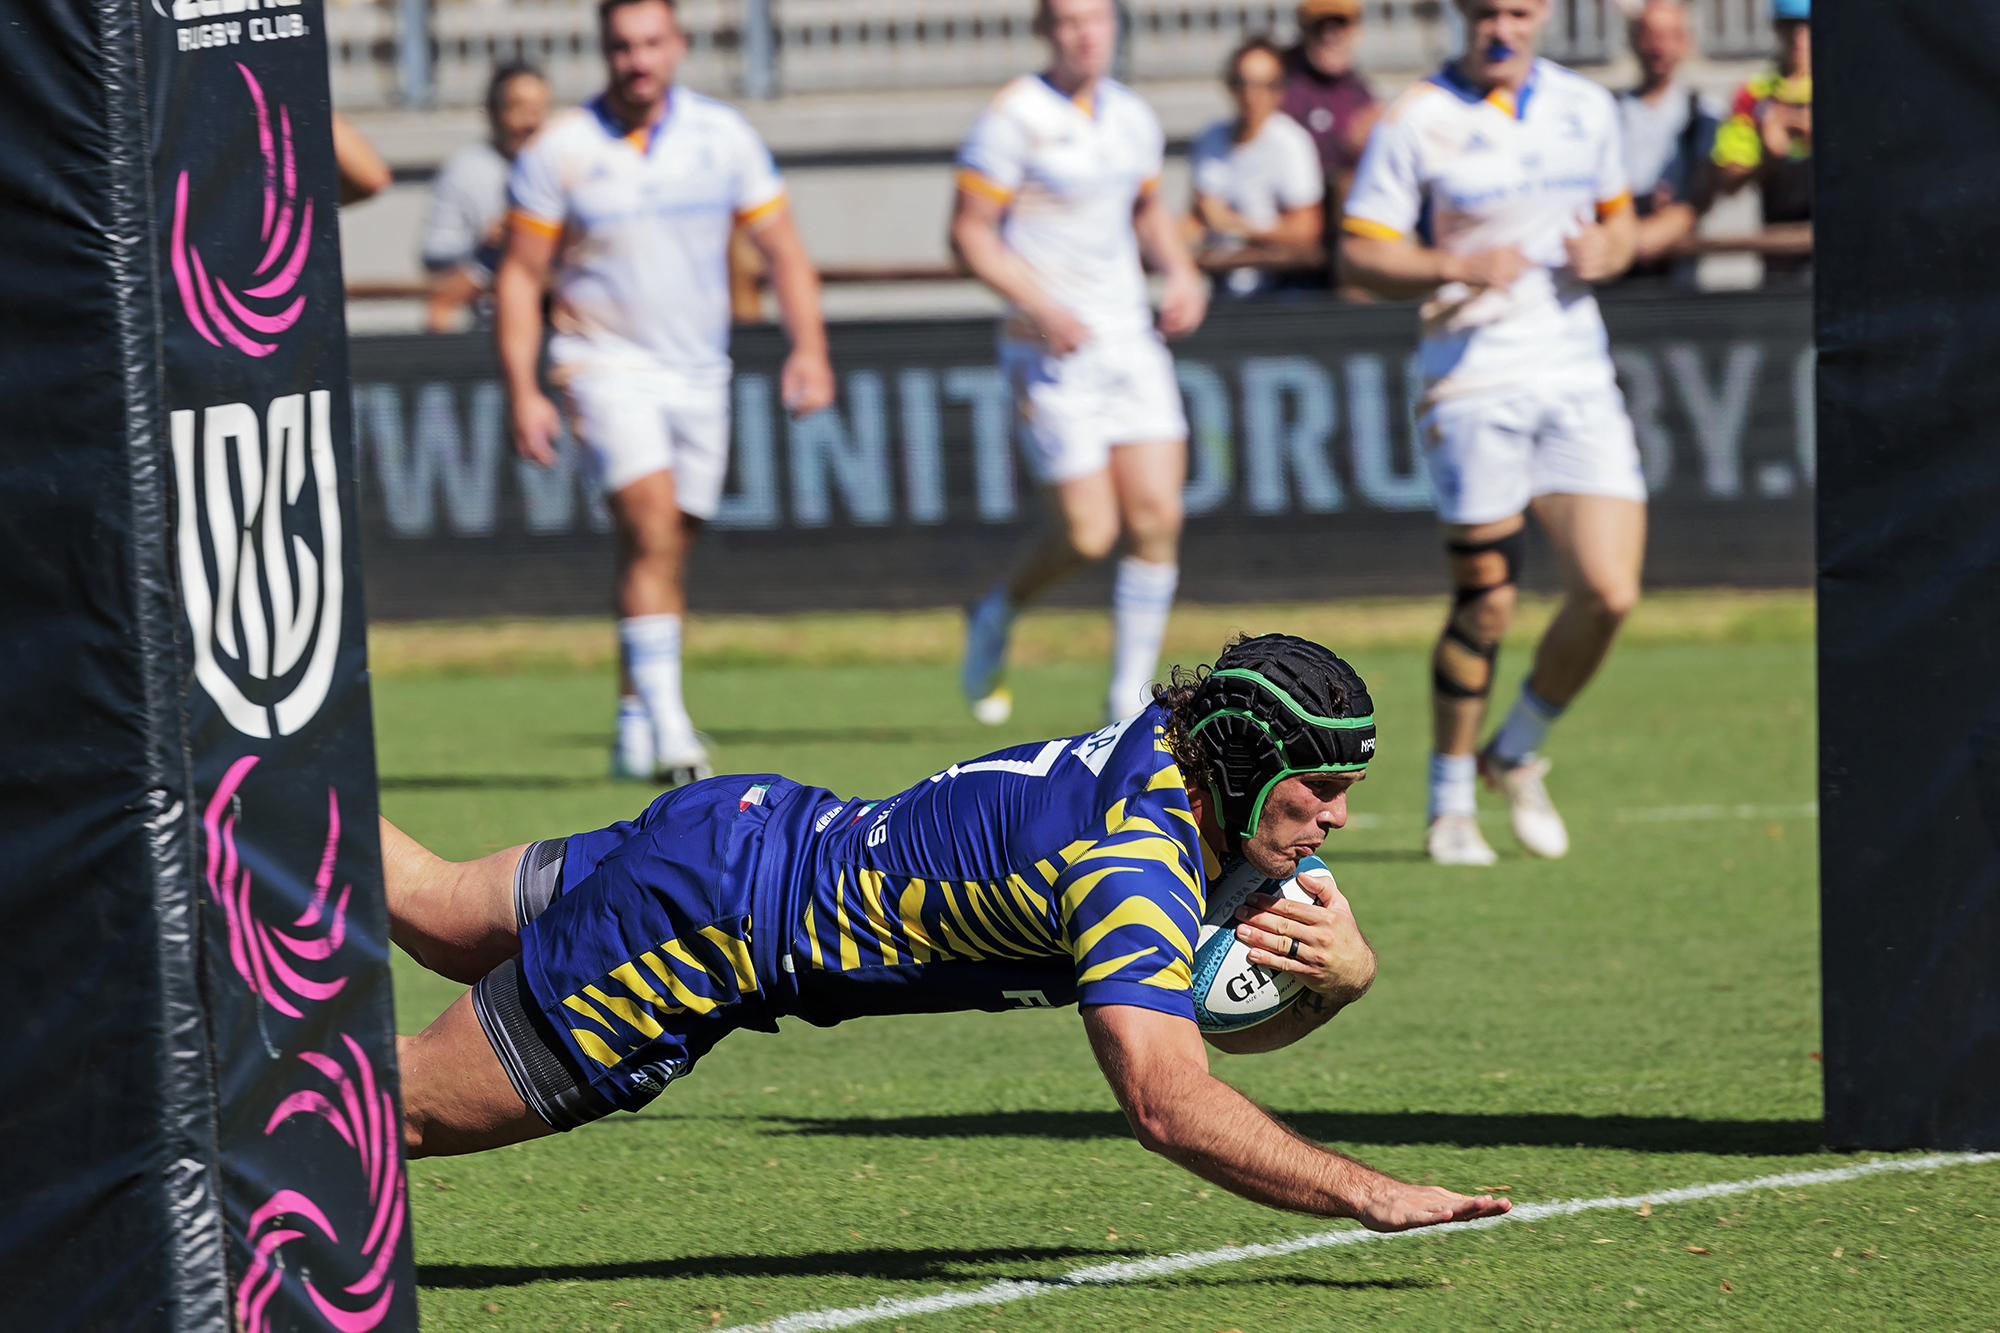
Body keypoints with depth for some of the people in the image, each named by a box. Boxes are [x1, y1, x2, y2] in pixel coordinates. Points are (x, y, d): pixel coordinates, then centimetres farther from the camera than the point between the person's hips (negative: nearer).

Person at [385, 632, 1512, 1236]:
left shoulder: (1176, 757, -6)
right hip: (710, 916, -9)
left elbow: (1239, 1022, 5)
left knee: (437, 915, 27)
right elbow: (1167, 1102, -43)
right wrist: (1368, 1196, -43)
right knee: (423, 1106, 0)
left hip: (760, 831, 9)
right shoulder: (1134, 866, -33)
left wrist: (1341, 973, -16)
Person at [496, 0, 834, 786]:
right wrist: (523, 392, -10)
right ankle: (669, 726, -25)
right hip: (607, 365, -4)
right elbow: (520, 277, -3)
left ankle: (635, 722, 23)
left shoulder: (723, 137, 1)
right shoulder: (561, 150, -7)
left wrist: (809, 347, -9)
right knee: (652, 529, -21)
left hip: (699, 372, 4)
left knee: (664, 553, 8)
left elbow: (782, 250, 5)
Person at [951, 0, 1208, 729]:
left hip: (1130, 340, 5)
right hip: (1053, 354, -5)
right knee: (1087, 533, -8)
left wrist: (1182, 275, 8)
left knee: (1156, 517, -4)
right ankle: (995, 618, 23)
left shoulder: (1132, 117, 9)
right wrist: (1039, 306, -21)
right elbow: (969, 232, -10)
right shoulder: (1015, 117, -10)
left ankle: (1130, 700, 6)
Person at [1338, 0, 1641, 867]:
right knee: (1485, 603, -4)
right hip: (1473, 384, -4)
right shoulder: (1418, 122, -5)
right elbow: (1361, 251, -5)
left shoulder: (1588, 109, 9)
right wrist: (1458, 268, -21)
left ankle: (1518, 754, 18)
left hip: (1578, 381, 4)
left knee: (1609, 593, -7)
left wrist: (1605, 252, -1)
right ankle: (1450, 803, 14)